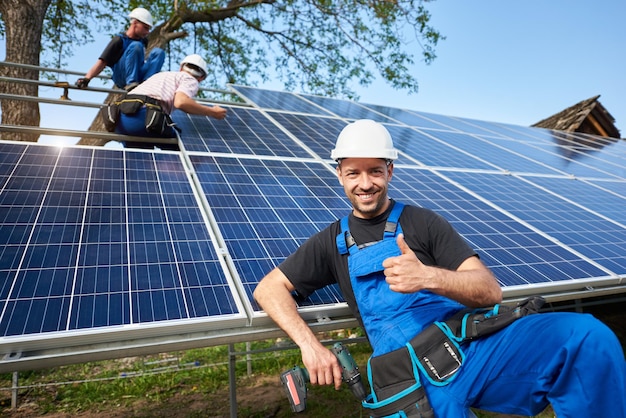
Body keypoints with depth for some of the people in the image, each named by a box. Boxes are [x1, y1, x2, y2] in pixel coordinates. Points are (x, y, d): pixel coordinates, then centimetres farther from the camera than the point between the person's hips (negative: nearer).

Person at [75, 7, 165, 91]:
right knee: (136, 46, -23)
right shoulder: (119, 40, -4)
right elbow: (102, 62, -12)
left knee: (159, 52, -8)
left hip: (140, 77, 6)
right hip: (122, 79, -6)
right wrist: (87, 78, -26)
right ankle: (130, 83, -28)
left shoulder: (143, 41, 14)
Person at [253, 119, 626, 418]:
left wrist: (429, 277, -20)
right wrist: (310, 344, -5)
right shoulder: (333, 242, 15)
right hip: (417, 380, 1)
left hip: (477, 344, 0)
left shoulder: (422, 222, 10)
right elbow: (269, 289, 11)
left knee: (587, 336, -24)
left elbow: (490, 290, 1)